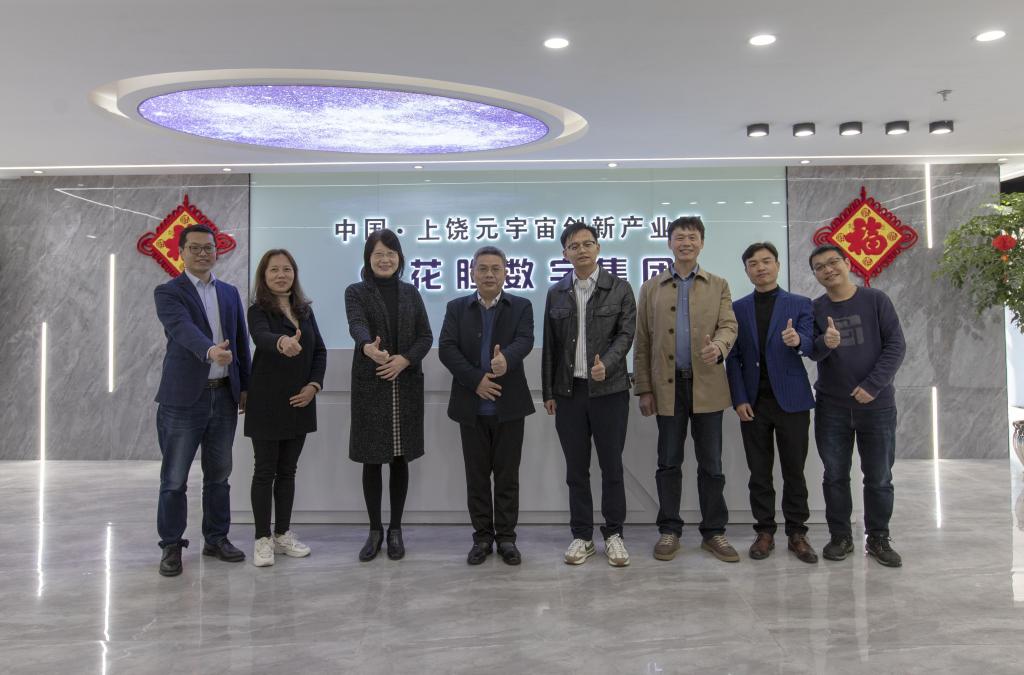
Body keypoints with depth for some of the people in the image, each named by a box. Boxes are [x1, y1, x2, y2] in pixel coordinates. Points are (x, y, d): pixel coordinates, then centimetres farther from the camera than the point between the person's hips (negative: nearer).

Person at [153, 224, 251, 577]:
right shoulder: (168, 292, -3)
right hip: (183, 396, -4)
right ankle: (171, 546, 17)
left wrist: (244, 386, 10)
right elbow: (184, 328, -23)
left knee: (219, 474, 12)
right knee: (174, 478, 3)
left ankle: (216, 539, 25)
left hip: (224, 395, 5)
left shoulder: (230, 293, 13)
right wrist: (210, 350, -42)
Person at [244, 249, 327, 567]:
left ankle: (283, 534, 24)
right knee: (265, 471, 3)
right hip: (267, 403, -5)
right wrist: (282, 342, -53)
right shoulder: (259, 310, -8)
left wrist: (314, 385, -6)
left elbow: (320, 350, 9)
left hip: (300, 402, 5)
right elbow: (262, 336, -31)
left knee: (288, 470, 13)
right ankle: (263, 539, 13)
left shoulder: (304, 309, 8)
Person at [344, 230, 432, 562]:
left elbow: (426, 336, 5)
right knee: (372, 459, 4)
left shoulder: (411, 293, 10)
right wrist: (367, 346, -42)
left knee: (400, 458, 7)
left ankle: (395, 529, 21)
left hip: (406, 385, 2)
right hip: (369, 385, -2)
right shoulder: (356, 292, 1)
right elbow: (356, 324, -19)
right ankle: (375, 530, 20)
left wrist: (405, 359, -14)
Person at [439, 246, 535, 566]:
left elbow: (525, 341, -13)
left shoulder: (521, 307, 4)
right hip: (471, 406, 1)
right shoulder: (457, 308, 6)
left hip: (509, 405, -1)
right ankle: (482, 536, 20)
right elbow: (446, 348, -6)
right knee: (476, 475, 8)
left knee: (507, 475, 7)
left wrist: (507, 359, -36)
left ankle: (506, 537, 18)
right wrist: (476, 380, -17)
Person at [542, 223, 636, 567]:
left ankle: (614, 534, 19)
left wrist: (606, 364, -22)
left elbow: (626, 333, -3)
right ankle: (582, 536, 19)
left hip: (609, 390, -2)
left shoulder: (619, 288, 1)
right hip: (568, 391, 2)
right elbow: (550, 345, 9)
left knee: (612, 467, 5)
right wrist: (548, 392, 7)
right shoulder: (556, 293, 8)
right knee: (576, 469, 8)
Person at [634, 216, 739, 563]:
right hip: (668, 385, 0)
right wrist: (643, 389, 0)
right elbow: (642, 342, 6)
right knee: (668, 462, 6)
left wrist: (718, 346, -25)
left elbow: (728, 325, -1)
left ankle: (714, 531, 17)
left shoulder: (718, 285, 11)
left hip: (707, 385, 0)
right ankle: (669, 530, 16)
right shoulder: (651, 288, 9)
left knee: (711, 462, 5)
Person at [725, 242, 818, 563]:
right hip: (753, 403, 1)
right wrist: (739, 399, -4)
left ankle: (797, 533, 16)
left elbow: (811, 346, -7)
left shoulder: (799, 304, 5)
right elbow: (733, 358, 5)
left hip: (791, 400, -1)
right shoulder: (737, 308, 8)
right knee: (759, 472, 7)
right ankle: (765, 531, 16)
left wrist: (797, 340, -31)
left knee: (794, 471, 5)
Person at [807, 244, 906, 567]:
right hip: (831, 407, 1)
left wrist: (872, 386, -14)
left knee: (879, 477, 6)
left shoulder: (876, 300, -1)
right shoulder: (815, 309, 3)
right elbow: (812, 352, -4)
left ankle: (878, 538, 21)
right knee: (835, 475, 7)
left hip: (876, 403, -1)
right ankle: (840, 537, 19)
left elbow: (896, 345, -5)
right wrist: (825, 343, -28)